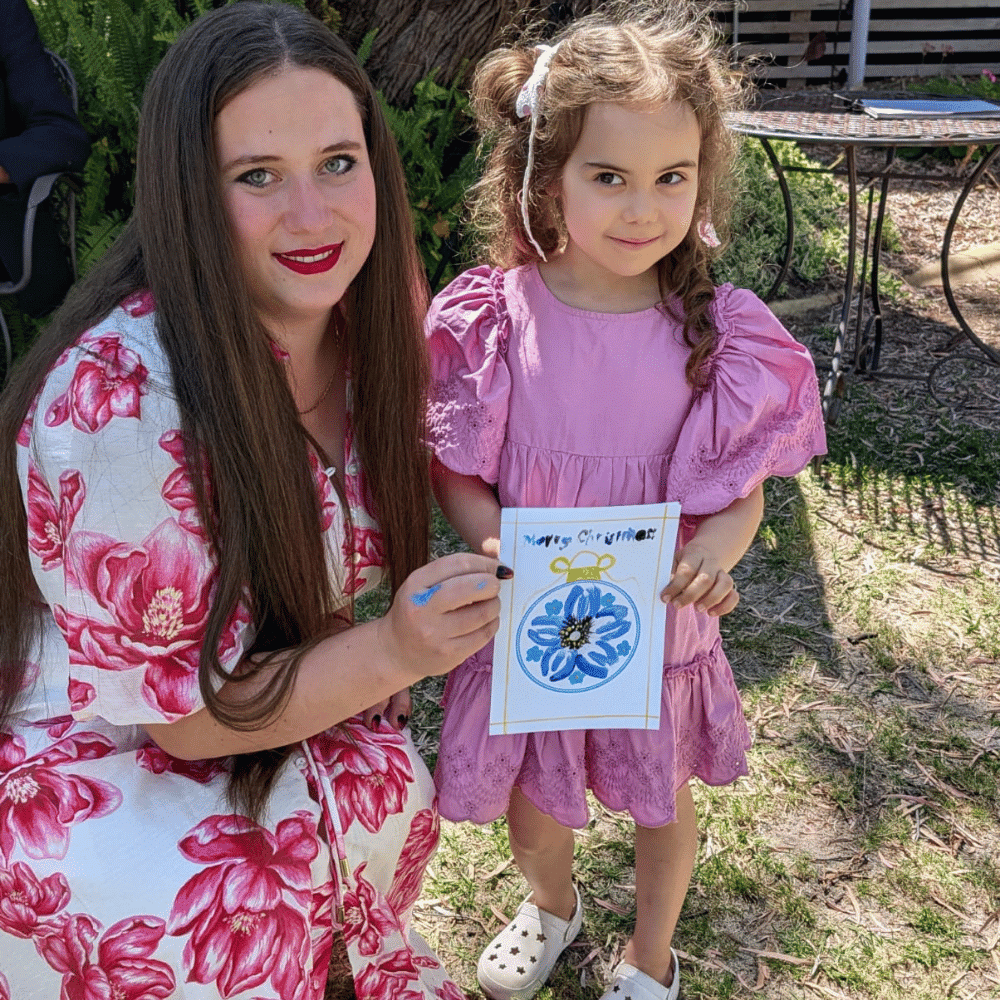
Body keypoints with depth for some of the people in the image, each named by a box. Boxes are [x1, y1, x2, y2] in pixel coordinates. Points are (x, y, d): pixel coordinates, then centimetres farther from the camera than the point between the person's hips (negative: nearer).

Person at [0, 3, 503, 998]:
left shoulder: (369, 321, -10)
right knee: (248, 909, -30)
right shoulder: (116, 401, -30)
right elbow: (182, 712, -21)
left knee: (381, 783, -21)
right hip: (104, 770, -5)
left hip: (292, 725, 6)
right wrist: (393, 651, -34)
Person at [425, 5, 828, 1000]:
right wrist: (498, 542, -25)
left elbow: (742, 492, -8)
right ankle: (551, 906, 60)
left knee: (663, 800, 21)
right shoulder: (492, 318, -15)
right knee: (526, 791, 24)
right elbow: (449, 469, -7)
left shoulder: (717, 334, -15)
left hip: (658, 624, 0)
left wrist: (712, 554, -30)